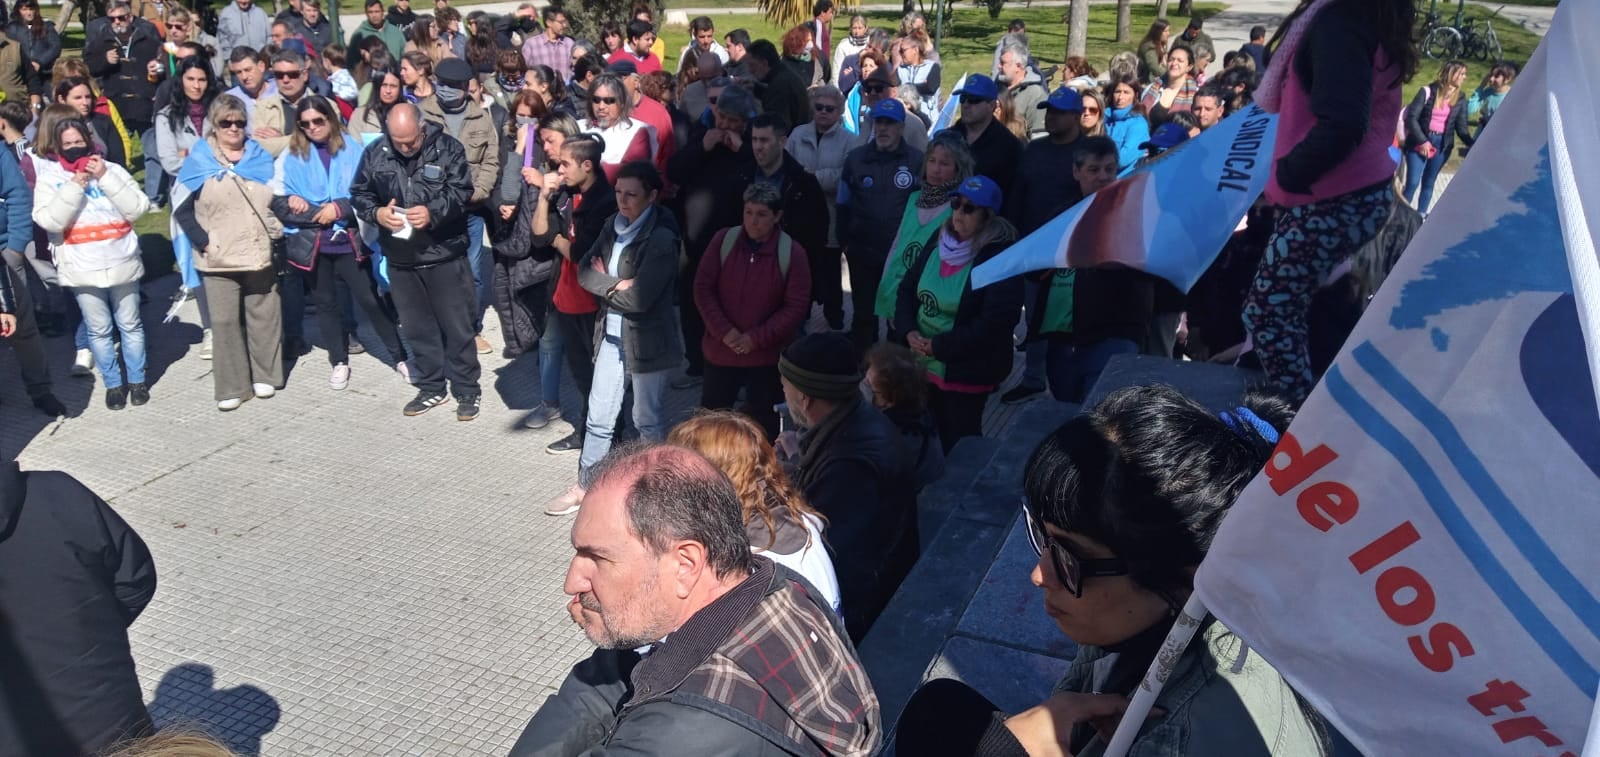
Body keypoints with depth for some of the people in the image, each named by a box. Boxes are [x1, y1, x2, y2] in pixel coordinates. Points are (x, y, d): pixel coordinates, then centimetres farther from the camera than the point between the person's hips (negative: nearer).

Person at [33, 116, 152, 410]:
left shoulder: (112, 170, 2)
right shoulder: (48, 177, 1)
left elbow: (138, 209, -8)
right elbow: (49, 221, -12)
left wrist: (105, 178, -14)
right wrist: (74, 186, -16)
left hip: (122, 263, 1)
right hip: (82, 270, 0)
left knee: (130, 325, 11)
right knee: (99, 330, 7)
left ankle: (137, 380, 24)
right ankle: (113, 384, 20)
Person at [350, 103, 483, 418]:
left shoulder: (448, 148, -8)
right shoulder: (375, 153, 2)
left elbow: (462, 191, -11)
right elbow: (359, 194, 7)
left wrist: (433, 213, -28)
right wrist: (376, 213, -14)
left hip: (444, 254, -4)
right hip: (400, 257, 4)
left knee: (456, 326, 3)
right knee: (416, 327, 14)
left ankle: (467, 390, 16)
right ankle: (431, 388, 28)